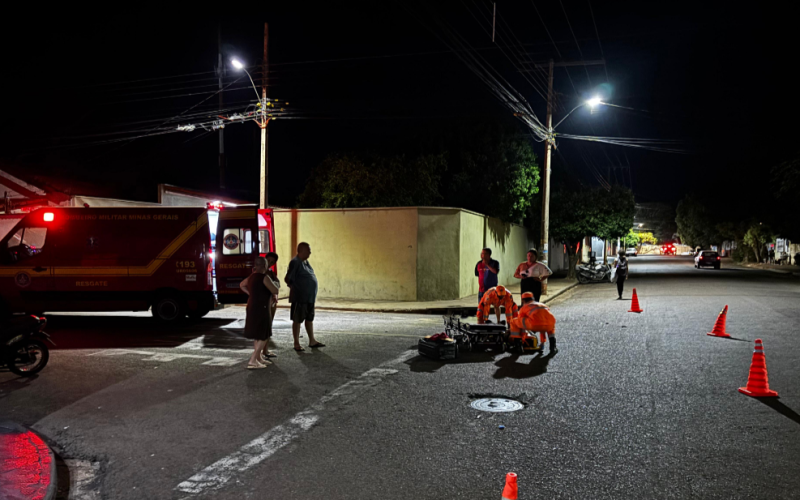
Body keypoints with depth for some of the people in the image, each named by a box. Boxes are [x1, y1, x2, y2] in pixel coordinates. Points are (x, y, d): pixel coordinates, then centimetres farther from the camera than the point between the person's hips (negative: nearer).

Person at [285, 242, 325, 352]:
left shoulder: (306, 262, 12)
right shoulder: (295, 262, -15)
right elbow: (288, 279, -17)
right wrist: (294, 288, -5)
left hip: (310, 297, 9)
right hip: (300, 297, -9)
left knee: (309, 319, 16)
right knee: (297, 320, 2)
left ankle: (312, 341, 25)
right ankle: (296, 343, 9)